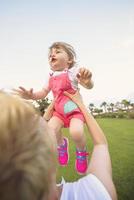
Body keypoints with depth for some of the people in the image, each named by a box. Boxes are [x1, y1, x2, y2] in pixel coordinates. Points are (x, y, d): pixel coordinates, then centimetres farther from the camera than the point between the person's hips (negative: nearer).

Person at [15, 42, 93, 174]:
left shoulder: (73, 71, -5)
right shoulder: (51, 77, 10)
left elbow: (89, 86, -13)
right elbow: (43, 93, 17)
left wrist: (87, 81, -37)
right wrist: (31, 95, -3)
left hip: (75, 109, -4)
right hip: (58, 110, 4)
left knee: (76, 132, -30)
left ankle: (81, 152, 8)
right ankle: (62, 144, 16)